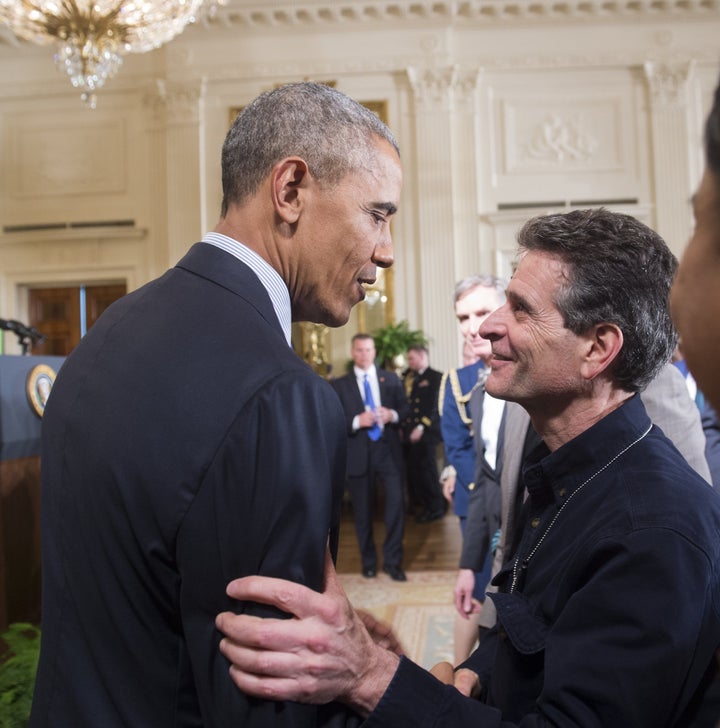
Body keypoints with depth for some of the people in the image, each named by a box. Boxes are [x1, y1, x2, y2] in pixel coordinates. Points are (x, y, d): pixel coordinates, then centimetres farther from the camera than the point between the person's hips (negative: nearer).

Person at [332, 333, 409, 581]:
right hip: (358, 453, 0)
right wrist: (356, 421, -17)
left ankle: (392, 561, 9)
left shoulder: (391, 379, 9)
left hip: (388, 449, 1)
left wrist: (393, 414, -13)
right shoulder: (340, 385, 4)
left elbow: (405, 408, 8)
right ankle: (368, 561, 26)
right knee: (362, 510, 8)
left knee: (397, 501, -7)